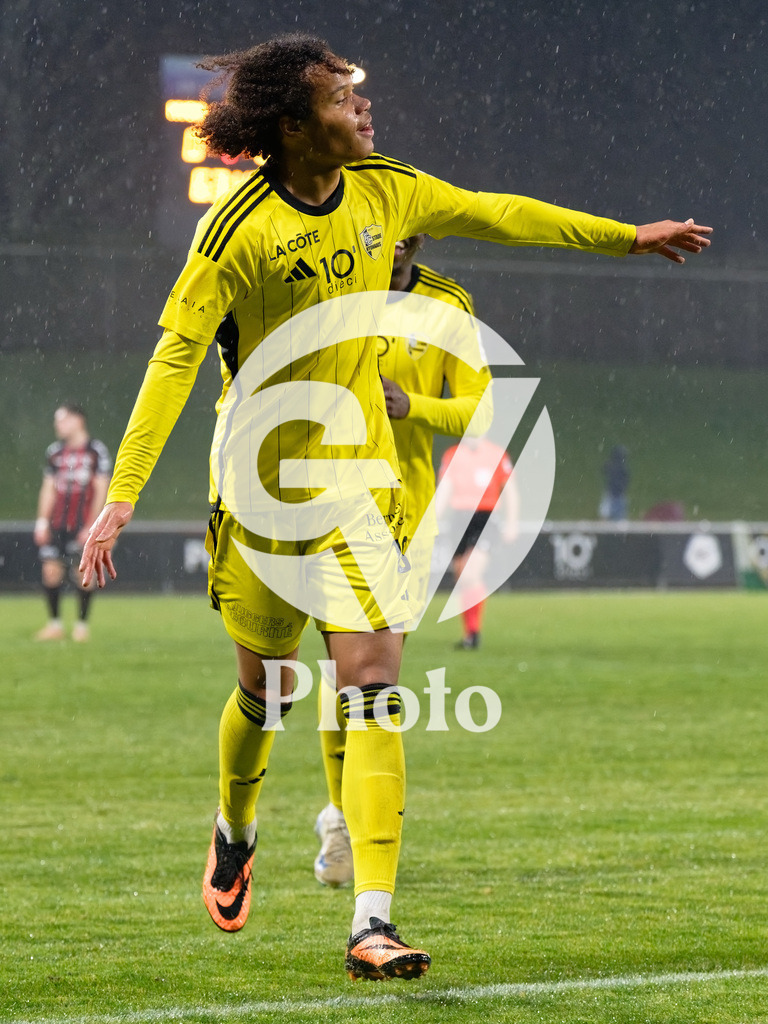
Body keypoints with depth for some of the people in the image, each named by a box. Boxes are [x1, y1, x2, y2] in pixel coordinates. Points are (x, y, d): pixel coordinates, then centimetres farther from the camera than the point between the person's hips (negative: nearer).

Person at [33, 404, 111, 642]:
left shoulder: (96, 451, -3)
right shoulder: (55, 451, 13)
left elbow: (100, 491, -4)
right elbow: (48, 489, 15)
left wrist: (91, 526, -10)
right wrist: (42, 522, 7)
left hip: (83, 525, -5)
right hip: (57, 524, 5)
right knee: (51, 570, -2)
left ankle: (82, 624, 5)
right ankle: (55, 624, 7)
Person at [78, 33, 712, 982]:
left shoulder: (386, 192, -1)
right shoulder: (239, 229, -16)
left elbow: (500, 216, 14)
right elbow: (174, 356, -16)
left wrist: (628, 236, 20)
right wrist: (122, 493, -22)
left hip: (361, 481, 3)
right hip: (260, 486, -3)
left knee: (372, 687, -11)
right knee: (266, 689, 12)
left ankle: (372, 919, -15)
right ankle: (235, 830, 46)